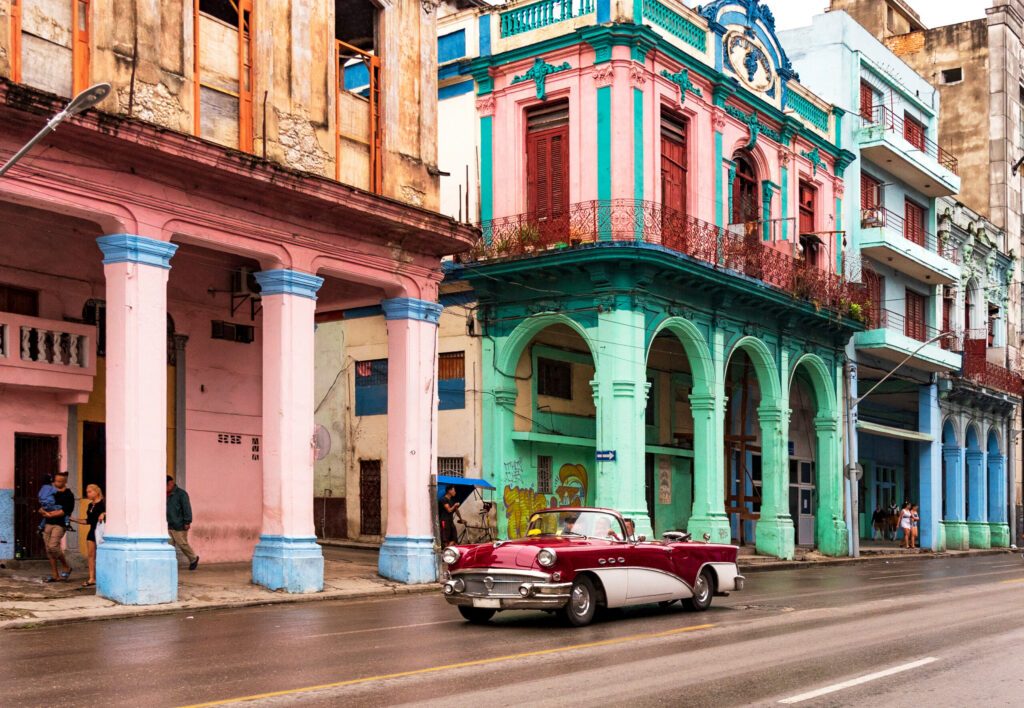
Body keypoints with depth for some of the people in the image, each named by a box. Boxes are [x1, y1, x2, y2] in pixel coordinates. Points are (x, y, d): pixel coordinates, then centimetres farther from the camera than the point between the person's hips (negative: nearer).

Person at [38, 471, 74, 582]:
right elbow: (42, 509, 16)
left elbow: (64, 511, -14)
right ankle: (55, 575, 10)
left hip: (60, 524, -7)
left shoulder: (68, 495, -4)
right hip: (48, 523, 7)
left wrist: (50, 514, -12)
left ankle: (66, 568, 0)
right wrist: (43, 511, -6)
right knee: (49, 549, 4)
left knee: (53, 546, -20)